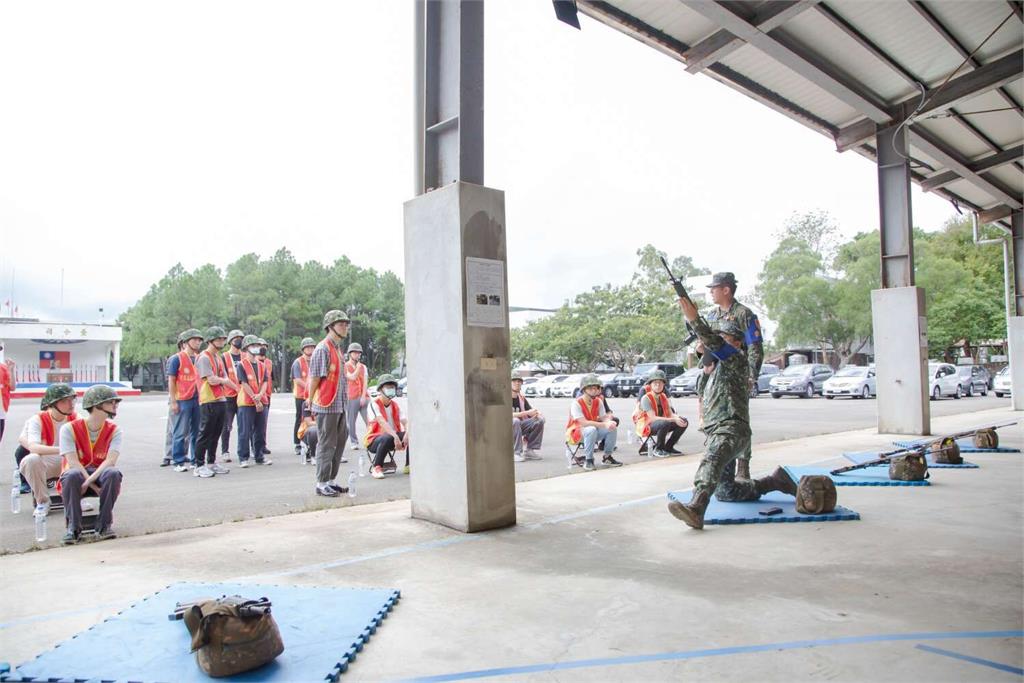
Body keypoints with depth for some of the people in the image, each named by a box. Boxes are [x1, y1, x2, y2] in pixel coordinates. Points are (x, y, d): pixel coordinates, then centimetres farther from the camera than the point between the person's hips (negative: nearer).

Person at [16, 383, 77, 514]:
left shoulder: (75, 418, -2)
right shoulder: (38, 420, -14)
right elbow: (33, 447, -29)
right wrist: (61, 450, -43)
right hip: (45, 462, -2)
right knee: (31, 460, -35)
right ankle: (42, 501, -12)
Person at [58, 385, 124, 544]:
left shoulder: (114, 430, -2)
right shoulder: (70, 429, -7)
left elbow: (110, 460, -16)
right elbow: (73, 462, -16)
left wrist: (89, 480, -32)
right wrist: (95, 487, -25)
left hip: (100, 474, 1)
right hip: (79, 475, -1)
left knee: (113, 473, -32)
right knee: (72, 475, -36)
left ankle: (104, 525, -21)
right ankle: (73, 527, -21)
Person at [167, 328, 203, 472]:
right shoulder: (177, 358, -3)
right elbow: (171, 381, -5)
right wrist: (173, 401, -10)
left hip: (198, 400, 5)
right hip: (182, 401, -5)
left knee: (197, 432, 9)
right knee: (181, 433, -1)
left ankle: (196, 460, 17)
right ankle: (179, 462, 6)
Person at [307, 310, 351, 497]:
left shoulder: (338, 348, 15)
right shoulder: (323, 349, -13)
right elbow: (314, 378, -13)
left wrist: (344, 401, 17)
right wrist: (310, 403, -12)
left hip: (340, 406, 9)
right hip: (326, 406, -9)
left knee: (339, 443, 14)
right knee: (326, 445, -1)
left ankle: (331, 481, 24)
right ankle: (321, 484, 9)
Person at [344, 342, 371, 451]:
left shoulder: (363, 367, 16)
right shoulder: (345, 366, 6)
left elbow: (365, 382, 5)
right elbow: (352, 377, -10)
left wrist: (364, 396, -6)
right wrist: (358, 366, -2)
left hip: (364, 397, 2)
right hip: (351, 398, -2)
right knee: (351, 421, 0)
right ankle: (354, 443, 8)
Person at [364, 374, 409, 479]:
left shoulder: (395, 405, 9)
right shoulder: (374, 404, -11)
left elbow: (405, 422, -4)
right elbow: (382, 422, -27)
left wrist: (407, 434, -27)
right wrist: (395, 436, -40)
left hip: (393, 435, 6)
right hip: (374, 440, -6)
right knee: (387, 438, -39)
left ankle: (409, 466, -5)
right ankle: (376, 468, -23)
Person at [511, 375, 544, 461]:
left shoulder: (522, 398, 6)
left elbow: (531, 410, 9)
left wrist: (536, 413, -17)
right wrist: (527, 413, -33)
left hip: (519, 427, 7)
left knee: (540, 419, -9)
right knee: (515, 421, -38)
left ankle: (530, 450, -6)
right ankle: (515, 453, -29)